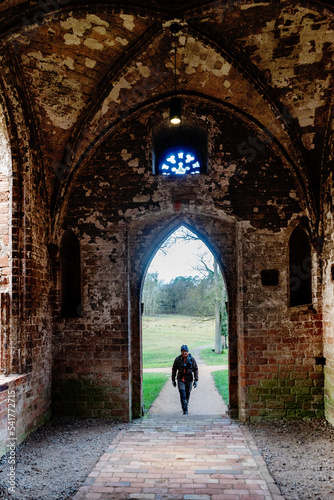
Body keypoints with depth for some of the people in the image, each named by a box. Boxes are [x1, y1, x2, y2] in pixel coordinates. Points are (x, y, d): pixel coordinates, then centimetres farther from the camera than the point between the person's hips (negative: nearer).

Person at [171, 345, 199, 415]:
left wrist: (196, 380, -6)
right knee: (183, 395, -12)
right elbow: (174, 369, 5)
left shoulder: (191, 359, -6)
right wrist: (173, 380, 7)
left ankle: (185, 406, 35)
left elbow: (196, 369, -1)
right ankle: (185, 410, -11)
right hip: (180, 380, -1)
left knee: (187, 395, 12)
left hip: (189, 380, 1)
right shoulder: (177, 359, -5)